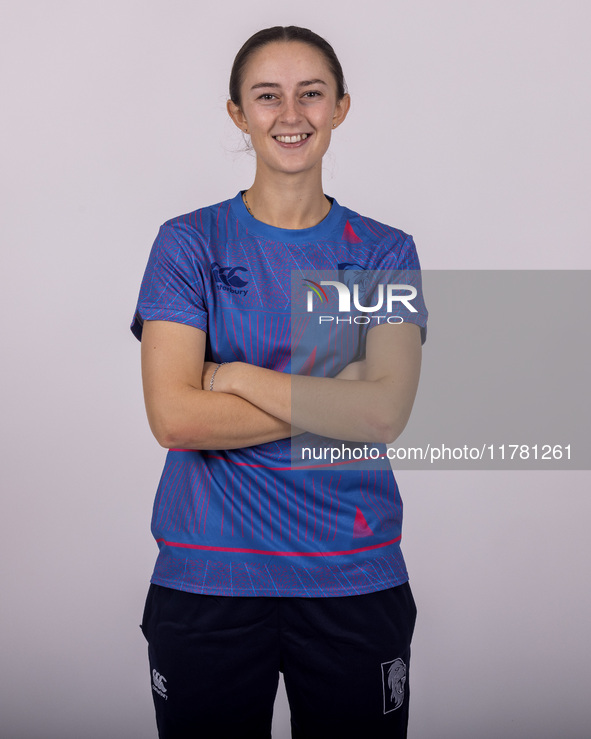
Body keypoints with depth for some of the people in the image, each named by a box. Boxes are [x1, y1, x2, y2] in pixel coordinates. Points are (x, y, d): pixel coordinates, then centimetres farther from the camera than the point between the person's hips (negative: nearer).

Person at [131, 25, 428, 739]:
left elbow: (385, 413, -12)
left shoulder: (384, 251, 3)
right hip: (206, 578, -1)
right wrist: (332, 401, -13)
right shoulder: (189, 242, 0)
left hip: (355, 581, 1)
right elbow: (173, 416, -13)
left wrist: (234, 376, -13)